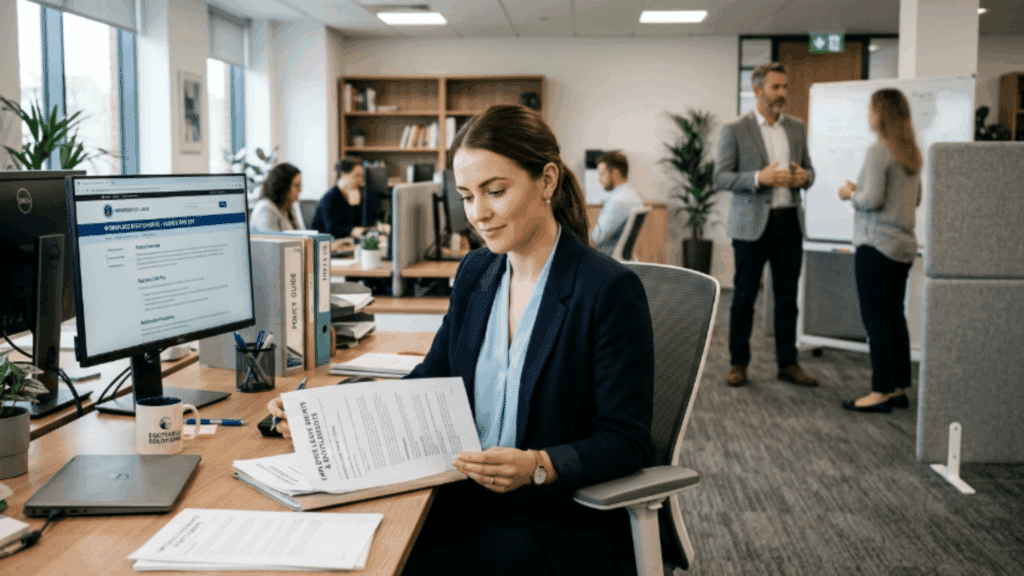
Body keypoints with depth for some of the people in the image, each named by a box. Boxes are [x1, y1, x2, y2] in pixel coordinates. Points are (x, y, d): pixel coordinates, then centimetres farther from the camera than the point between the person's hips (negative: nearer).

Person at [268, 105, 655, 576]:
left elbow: (626, 441, -13)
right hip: (473, 496, 6)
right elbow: (431, 380, 13)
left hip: (567, 518, -6)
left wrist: (538, 467, -30)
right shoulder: (475, 273, 8)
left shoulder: (610, 290, -15)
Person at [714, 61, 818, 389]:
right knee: (744, 297, 3)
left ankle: (787, 363, 18)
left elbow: (808, 169, 18)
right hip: (752, 224, -4)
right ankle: (738, 363, 14)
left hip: (789, 222, 4)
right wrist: (759, 178, -21)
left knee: (787, 297, 8)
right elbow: (721, 177, -8)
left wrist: (804, 177, -7)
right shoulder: (735, 130, -4)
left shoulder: (796, 128, 11)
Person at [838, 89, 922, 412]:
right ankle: (899, 388, 19)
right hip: (903, 247, 9)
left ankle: (882, 393, -1)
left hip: (876, 246, -9)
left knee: (875, 321, -4)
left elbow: (873, 200, -20)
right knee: (894, 318, 14)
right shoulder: (911, 153, 11)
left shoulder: (879, 151, -14)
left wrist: (851, 194, 0)